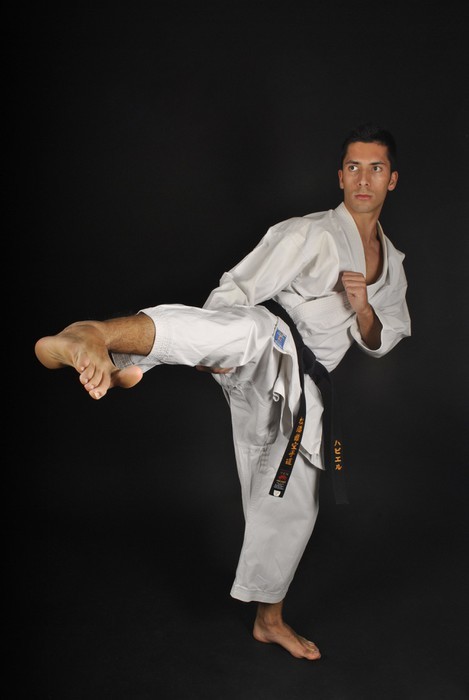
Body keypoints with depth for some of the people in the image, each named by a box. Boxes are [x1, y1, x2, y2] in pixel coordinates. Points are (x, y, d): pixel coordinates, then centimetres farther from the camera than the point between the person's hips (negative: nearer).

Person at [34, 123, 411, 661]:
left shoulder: (393, 264, 18)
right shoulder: (309, 234, -3)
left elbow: (378, 343, 16)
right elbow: (237, 290, -8)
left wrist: (363, 309, -6)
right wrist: (207, 347, -23)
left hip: (296, 393, 7)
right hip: (259, 364, -7)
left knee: (291, 510, 13)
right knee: (255, 328, -44)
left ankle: (269, 619, 35)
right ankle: (93, 335, -64)